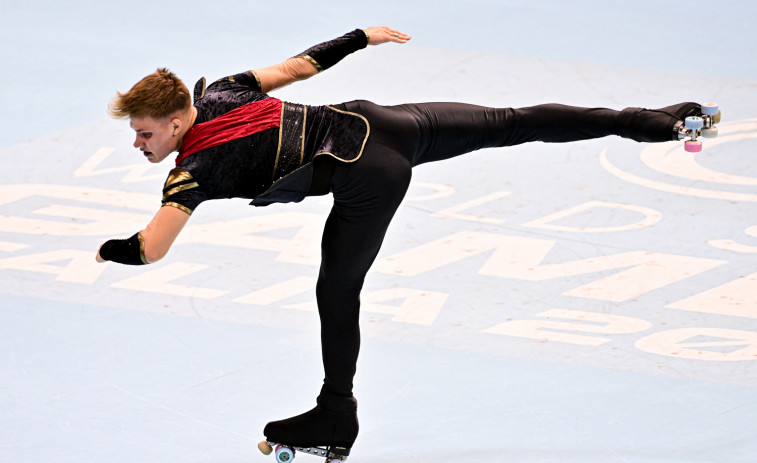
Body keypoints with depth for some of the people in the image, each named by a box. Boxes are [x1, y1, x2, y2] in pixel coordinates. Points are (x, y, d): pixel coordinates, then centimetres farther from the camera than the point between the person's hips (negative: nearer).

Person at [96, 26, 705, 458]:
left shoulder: (194, 170, -9)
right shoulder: (217, 91, 10)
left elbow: (149, 250, -15)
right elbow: (296, 66, 19)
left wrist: (104, 250, 6)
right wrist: (362, 37, 32)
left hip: (368, 179, -8)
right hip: (376, 121, 8)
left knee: (338, 294, 5)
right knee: (511, 123, 11)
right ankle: (649, 121, 14)